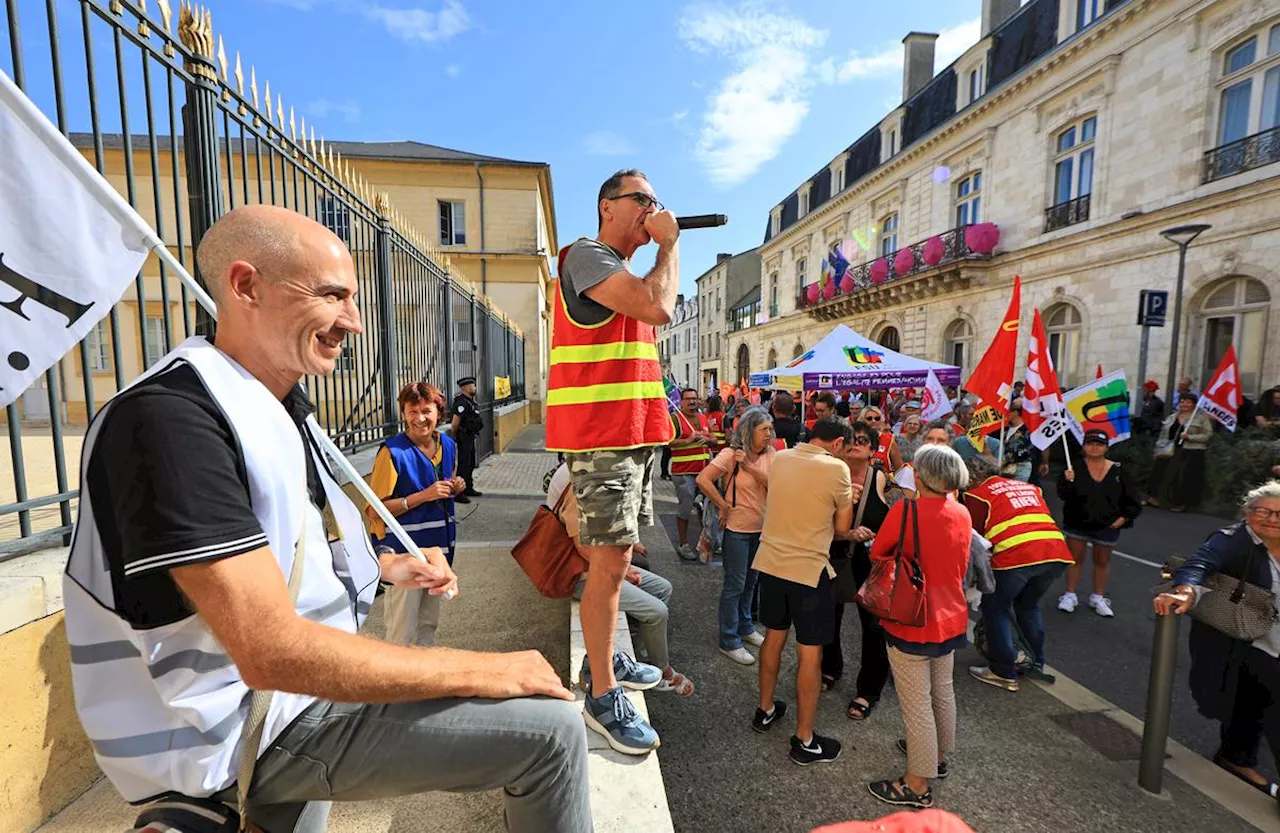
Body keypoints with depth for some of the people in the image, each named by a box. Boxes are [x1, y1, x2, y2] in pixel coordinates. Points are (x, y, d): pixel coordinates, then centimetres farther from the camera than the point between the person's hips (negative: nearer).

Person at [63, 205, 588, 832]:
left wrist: (384, 566, 4)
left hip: (285, 688, 9)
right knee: (549, 729, -13)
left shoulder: (276, 405, 5)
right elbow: (273, 654, -32)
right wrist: (488, 671, -25)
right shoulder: (170, 416, -26)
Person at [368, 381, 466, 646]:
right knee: (403, 634, 2)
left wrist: (455, 488, -3)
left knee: (429, 623, 21)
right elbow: (375, 509, -17)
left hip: (438, 546, 6)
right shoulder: (393, 452, -17)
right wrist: (423, 496, -24)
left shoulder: (448, 445, 3)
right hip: (404, 552, -6)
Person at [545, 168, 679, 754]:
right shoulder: (586, 255, -8)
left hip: (635, 433, 10)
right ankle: (603, 698, 8)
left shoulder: (630, 274, 22)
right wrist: (670, 244, -8)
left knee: (617, 557, 17)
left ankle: (612, 655, 32)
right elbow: (659, 307, -22)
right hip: (600, 436, -10)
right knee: (610, 562, -6)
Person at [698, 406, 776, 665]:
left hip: (760, 528, 6)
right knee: (735, 584, 3)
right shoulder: (731, 454, -18)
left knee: (750, 581, 21)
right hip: (736, 528, -6)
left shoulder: (769, 455, 0)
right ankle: (729, 641, 18)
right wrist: (724, 507, -19)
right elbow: (703, 480, -27)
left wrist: (750, 466, -23)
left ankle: (745, 627, 40)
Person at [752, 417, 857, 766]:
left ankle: (766, 710, 39)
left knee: (774, 637, 22)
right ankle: (804, 740, 21)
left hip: (770, 561, 6)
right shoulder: (836, 468, -14)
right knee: (810, 654, 8)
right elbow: (842, 529, -5)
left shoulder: (780, 458, 2)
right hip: (808, 569, -6)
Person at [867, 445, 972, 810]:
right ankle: (938, 756, 45)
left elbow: (876, 555, -11)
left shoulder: (905, 510, -23)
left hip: (911, 623, -7)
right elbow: (960, 568, 11)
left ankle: (917, 785, 21)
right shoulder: (962, 514, -3)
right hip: (950, 618, 7)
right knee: (942, 692, 25)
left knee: (917, 704, 6)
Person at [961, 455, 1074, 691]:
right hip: (1057, 554, 7)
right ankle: (1037, 662, 36)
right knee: (1029, 605, 30)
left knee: (995, 608, 14)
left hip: (1015, 556, -6)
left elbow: (973, 535, 9)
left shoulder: (977, 493, 8)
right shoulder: (1029, 487, 27)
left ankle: (1004, 673, 17)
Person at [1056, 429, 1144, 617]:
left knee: (1102, 561, 14)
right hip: (1077, 523, -2)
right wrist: (1068, 482, -34)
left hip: (1107, 526, 2)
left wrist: (1124, 518, -5)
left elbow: (1133, 499, 4)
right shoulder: (1074, 468, -11)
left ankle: (1098, 598, 29)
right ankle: (1070, 595, 20)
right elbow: (1064, 495, -18)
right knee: (1075, 559, 9)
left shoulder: (1118, 471, -5)